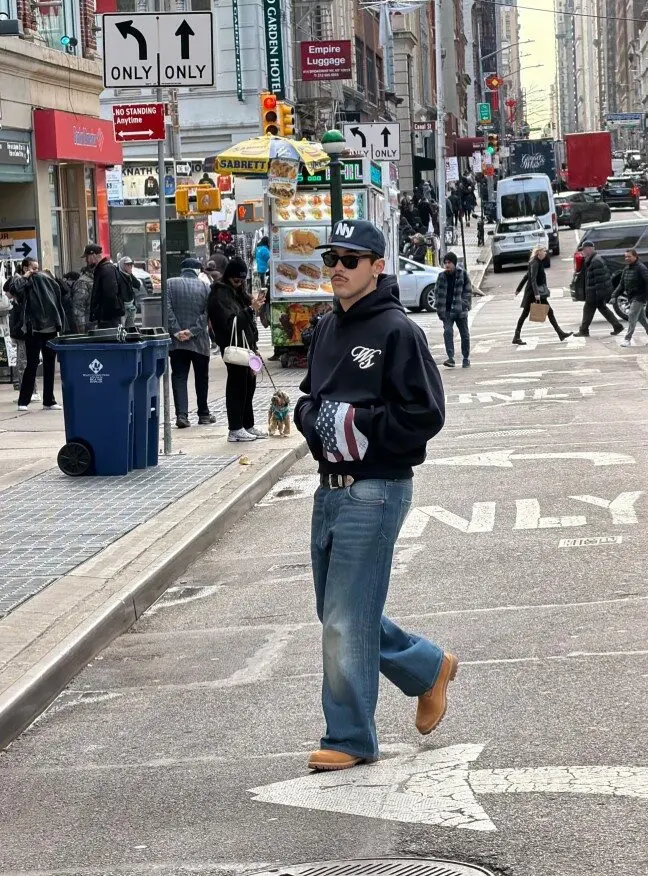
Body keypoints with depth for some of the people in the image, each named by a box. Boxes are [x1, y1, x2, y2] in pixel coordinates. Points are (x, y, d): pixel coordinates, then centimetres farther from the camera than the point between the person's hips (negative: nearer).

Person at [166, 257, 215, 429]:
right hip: (199, 341, 0)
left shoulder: (170, 284, 1)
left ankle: (181, 414, -12)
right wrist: (193, 331, -8)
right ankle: (203, 414, 23)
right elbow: (207, 314, -5)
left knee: (179, 377, 2)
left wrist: (176, 331, -9)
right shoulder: (204, 287, 2)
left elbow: (167, 308, -8)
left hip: (176, 341, 0)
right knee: (201, 378, 15)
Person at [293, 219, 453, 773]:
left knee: (347, 622, -6)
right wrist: (313, 416, -1)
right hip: (330, 489, 9)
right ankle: (429, 667, 35)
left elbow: (425, 415, -16)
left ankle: (350, 739, 6)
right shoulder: (327, 330, 13)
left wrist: (356, 423, -18)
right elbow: (307, 399, 22)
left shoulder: (397, 332, -11)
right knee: (339, 613, 16)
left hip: (375, 492, -9)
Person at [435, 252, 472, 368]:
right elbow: (438, 293, 9)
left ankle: (466, 358, 21)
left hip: (460, 310, -1)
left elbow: (468, 291, 0)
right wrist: (440, 309, 1)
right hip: (447, 311, 1)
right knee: (448, 332, -14)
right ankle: (451, 358, -19)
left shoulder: (462, 274, -2)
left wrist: (465, 304, -11)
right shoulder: (441, 276, 5)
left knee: (464, 334, 8)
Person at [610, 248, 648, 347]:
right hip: (631, 298, 8)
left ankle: (628, 339, -15)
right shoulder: (626, 269, 11)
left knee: (632, 316, -15)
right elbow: (621, 284, 15)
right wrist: (614, 296, 5)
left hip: (640, 297, -8)